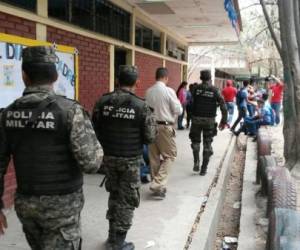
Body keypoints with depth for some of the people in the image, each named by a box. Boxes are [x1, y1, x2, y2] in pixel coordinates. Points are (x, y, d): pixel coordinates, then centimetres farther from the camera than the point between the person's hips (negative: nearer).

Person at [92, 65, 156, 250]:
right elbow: (150, 137, -11)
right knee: (127, 200, 10)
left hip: (109, 157, 4)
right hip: (130, 160, -4)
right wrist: (151, 118, 8)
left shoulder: (103, 101, -5)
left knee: (114, 194, 22)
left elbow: (95, 130, 0)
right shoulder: (141, 106, -14)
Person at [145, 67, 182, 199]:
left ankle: (156, 185, 25)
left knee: (154, 156, 14)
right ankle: (158, 184, -6)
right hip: (165, 126, -5)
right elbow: (178, 110, -8)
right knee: (169, 155, 6)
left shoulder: (148, 91, 2)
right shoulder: (169, 91, -12)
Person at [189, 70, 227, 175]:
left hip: (196, 119, 0)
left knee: (195, 141, 19)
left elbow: (192, 103, -2)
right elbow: (223, 107, -6)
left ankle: (196, 162, 4)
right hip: (210, 120, 0)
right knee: (207, 144, 10)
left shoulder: (196, 89, -4)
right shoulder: (215, 91, -5)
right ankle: (204, 169, 11)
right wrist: (224, 121, 0)